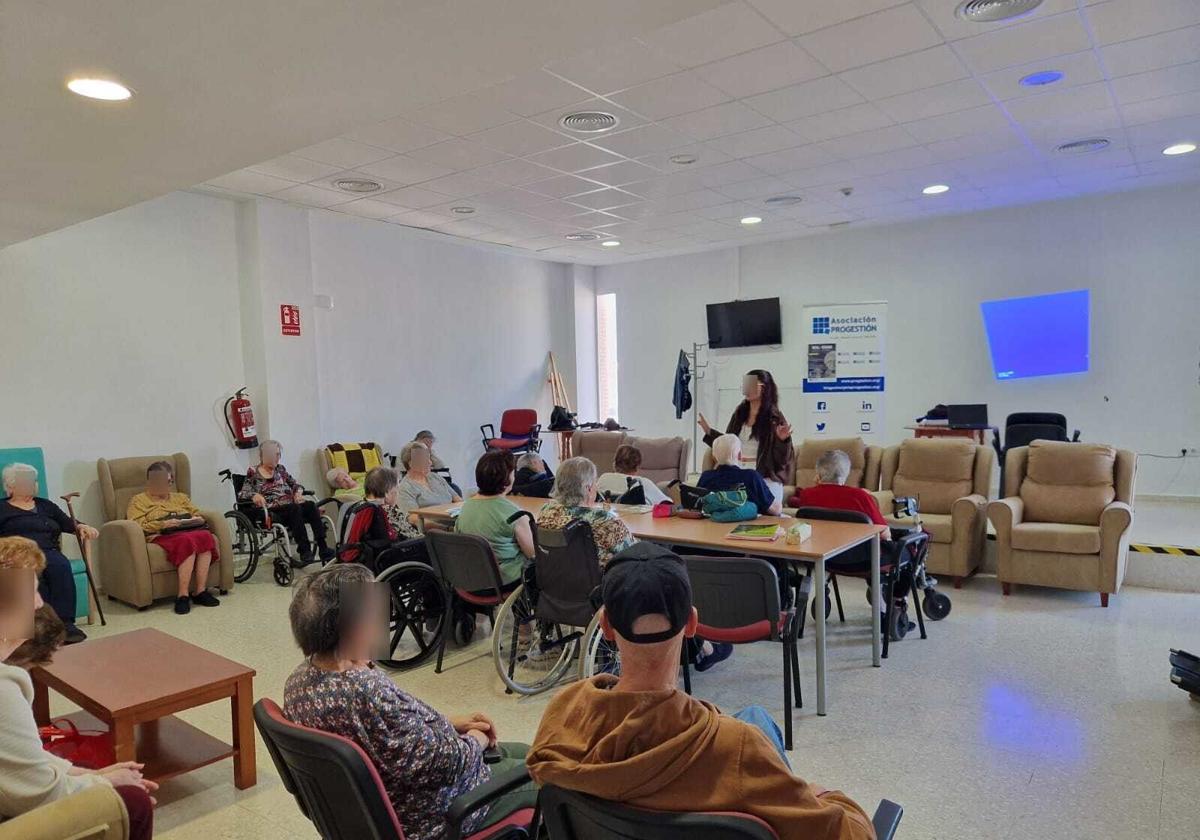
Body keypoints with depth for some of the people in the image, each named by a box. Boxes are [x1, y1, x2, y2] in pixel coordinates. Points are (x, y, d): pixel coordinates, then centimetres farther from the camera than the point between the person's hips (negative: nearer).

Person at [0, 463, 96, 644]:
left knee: (60, 566, -34)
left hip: (48, 552, 2)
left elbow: (68, 524, 23)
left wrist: (82, 527, 1)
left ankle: (65, 622, -40)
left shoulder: (46, 506, 30)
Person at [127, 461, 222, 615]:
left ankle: (200, 591, -34)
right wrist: (162, 524, -13)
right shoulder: (139, 500, 17)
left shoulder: (180, 497, 32)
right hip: (162, 536, -4)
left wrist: (196, 519, 1)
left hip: (189, 531, 4)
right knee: (187, 541, -39)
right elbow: (137, 526, 1)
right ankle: (182, 595, -39)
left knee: (205, 536, -34)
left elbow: (198, 514, 26)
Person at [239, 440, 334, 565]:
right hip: (271, 511, -4)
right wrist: (254, 495, -22)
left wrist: (298, 492, 0)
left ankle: (323, 548, -38)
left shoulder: (280, 469, 23)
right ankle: (304, 551, -42)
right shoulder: (253, 473, 9)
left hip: (290, 505, 4)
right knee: (295, 508, -35)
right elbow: (241, 495, 0)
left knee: (310, 505, -28)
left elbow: (295, 484, 24)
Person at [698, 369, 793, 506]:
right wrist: (709, 432, 10)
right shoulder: (740, 413, 9)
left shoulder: (774, 417, -6)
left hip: (765, 478, -5)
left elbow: (782, 457, -8)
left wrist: (782, 440, -26)